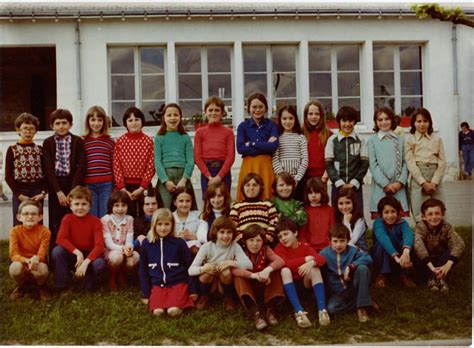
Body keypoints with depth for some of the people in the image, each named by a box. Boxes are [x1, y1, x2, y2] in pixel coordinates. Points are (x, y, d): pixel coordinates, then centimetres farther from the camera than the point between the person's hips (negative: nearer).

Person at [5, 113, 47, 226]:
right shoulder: (12, 150, 2)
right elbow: (8, 176, -1)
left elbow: (45, 173, 6)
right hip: (19, 193, -2)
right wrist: (19, 195, -10)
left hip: (37, 193, 2)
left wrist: (43, 192, -7)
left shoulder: (40, 149, 9)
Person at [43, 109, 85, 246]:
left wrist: (73, 191, -11)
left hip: (73, 186, 0)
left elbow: (81, 166, -3)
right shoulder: (48, 143, 5)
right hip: (55, 187, 1)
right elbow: (48, 169, -2)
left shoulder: (77, 141, 3)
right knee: (55, 224, 2)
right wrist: (59, 192, -11)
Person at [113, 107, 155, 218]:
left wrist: (142, 188, -9)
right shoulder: (120, 141, 3)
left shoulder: (148, 141, 1)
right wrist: (122, 188, -8)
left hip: (143, 187, 0)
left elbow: (151, 167, -2)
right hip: (125, 187, 0)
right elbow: (116, 166, 0)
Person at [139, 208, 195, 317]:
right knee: (157, 311, -27)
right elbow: (143, 269, 12)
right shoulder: (147, 243, 5)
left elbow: (189, 266, 6)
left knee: (173, 310, -28)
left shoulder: (179, 243, -1)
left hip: (178, 283, -1)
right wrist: (145, 293, 9)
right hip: (157, 284, 1)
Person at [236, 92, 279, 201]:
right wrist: (266, 147, -9)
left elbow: (274, 145, -10)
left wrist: (251, 144, -8)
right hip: (249, 167, 0)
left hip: (266, 166, 0)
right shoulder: (243, 126, 6)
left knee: (267, 199, -3)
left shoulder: (271, 125, 6)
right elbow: (240, 148, -8)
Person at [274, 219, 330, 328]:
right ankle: (299, 312, -42)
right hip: (289, 285, -1)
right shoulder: (279, 248, -5)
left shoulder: (305, 246, 0)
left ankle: (322, 310, -36)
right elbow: (286, 263, -26)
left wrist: (311, 262, -39)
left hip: (305, 282, 1)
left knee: (314, 269, -25)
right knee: (285, 270, -30)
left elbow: (322, 259, -17)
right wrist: (307, 258, -25)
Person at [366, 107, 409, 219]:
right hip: (381, 188, -2)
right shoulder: (372, 140, 6)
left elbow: (405, 163, 8)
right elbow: (373, 165, -1)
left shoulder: (400, 140, 14)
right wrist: (386, 184, -9)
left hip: (399, 188, 2)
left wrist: (400, 182, -7)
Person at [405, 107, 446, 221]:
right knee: (420, 216, -5)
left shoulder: (437, 139, 12)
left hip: (435, 179, 2)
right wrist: (424, 183, -12)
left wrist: (434, 182, -8)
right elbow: (410, 163, -4)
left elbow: (442, 162, 6)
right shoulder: (409, 139, 4)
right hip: (418, 179, -2)